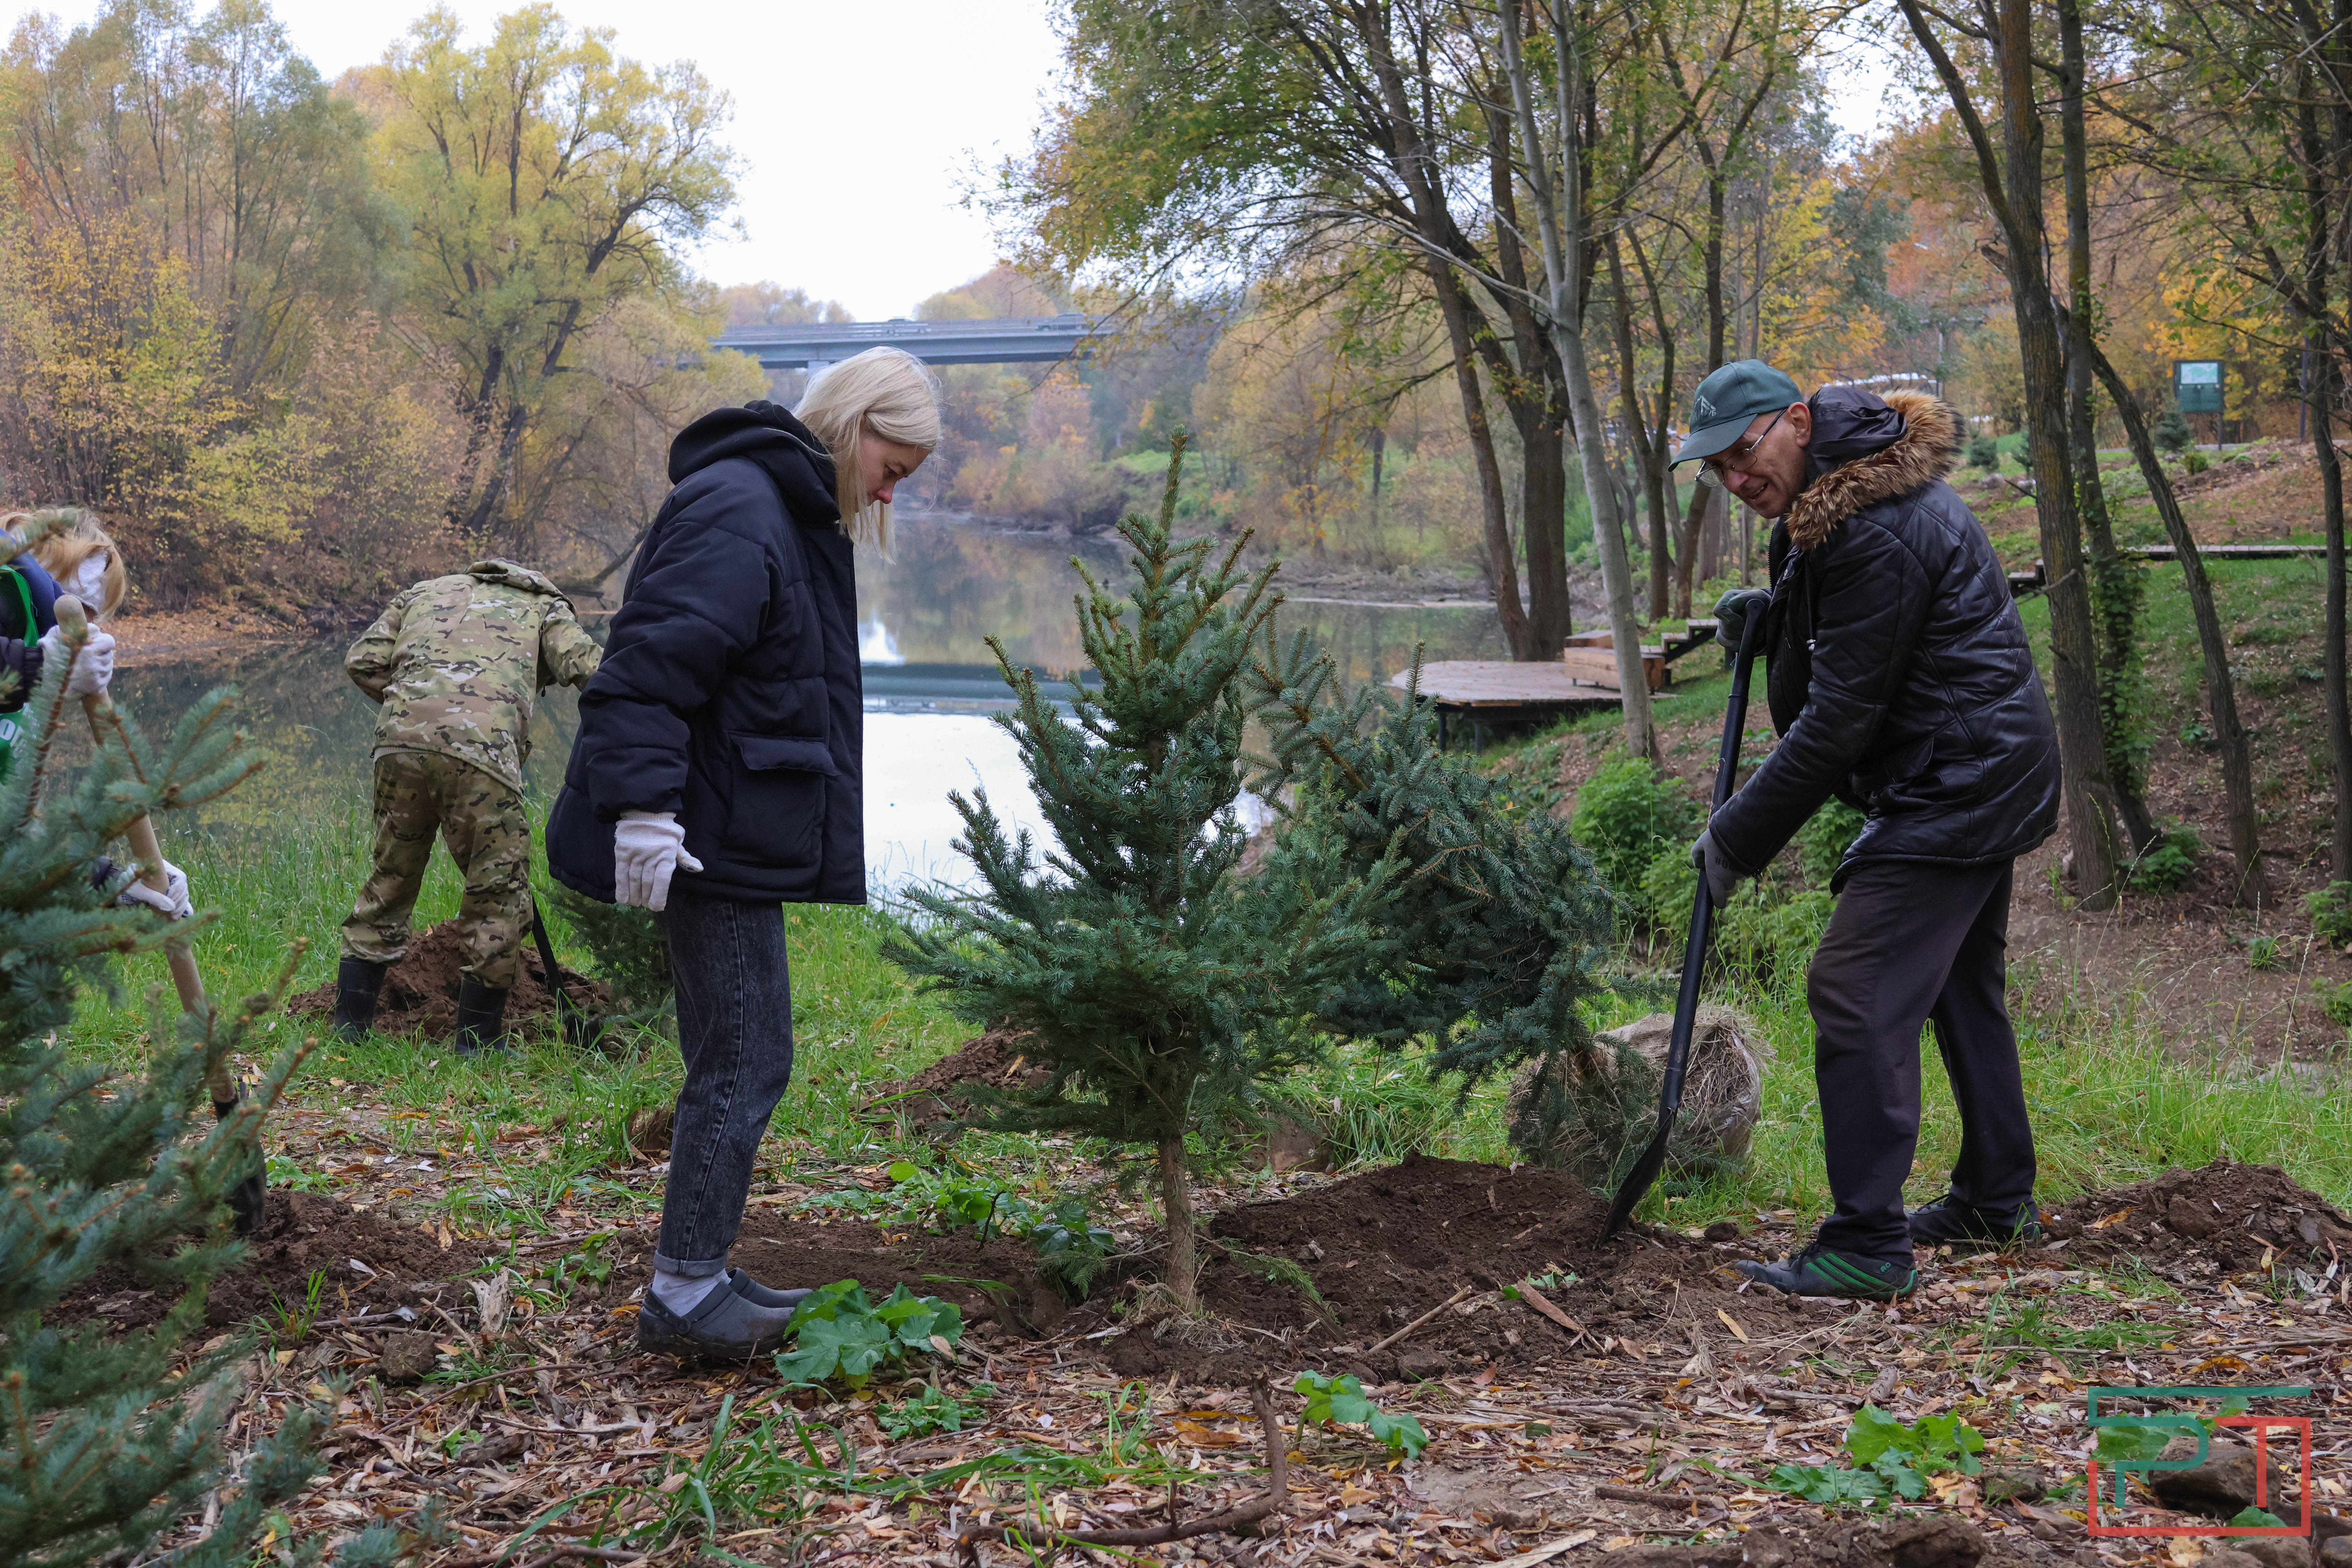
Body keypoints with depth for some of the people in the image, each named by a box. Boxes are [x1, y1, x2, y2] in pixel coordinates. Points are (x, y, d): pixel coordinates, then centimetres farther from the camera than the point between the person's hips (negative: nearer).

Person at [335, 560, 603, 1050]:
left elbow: (362, 663, 22)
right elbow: (590, 670, 7)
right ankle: (477, 1041, 11)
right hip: (480, 747, -4)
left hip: (399, 738, 4)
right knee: (499, 891, 8)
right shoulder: (545, 607, 25)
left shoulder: (425, 592, 34)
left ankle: (349, 1023, 24)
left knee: (392, 876, 19)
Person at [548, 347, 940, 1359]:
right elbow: (650, 664, -25)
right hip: (712, 843, -11)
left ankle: (702, 1276, 24)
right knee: (744, 1066, -6)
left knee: (732, 1064, 15)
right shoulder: (737, 513, -17)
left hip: (737, 843, 11)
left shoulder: (795, 515, 19)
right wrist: (646, 807, -30)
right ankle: (683, 1295, 2)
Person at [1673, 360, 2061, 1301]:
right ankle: (1997, 1202, 36)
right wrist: (1772, 623, 2)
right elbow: (1838, 650, 24)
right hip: (1991, 775, 11)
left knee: (1856, 992, -14)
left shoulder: (1875, 532, -24)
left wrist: (1738, 838, -15)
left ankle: (1868, 1245, -11)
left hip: (1954, 789, -11)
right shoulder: (1834, 501, 9)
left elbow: (1839, 720, -22)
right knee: (1960, 985, 21)